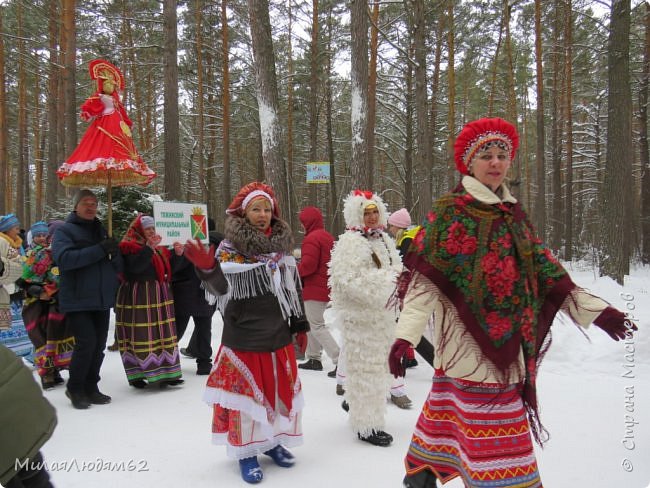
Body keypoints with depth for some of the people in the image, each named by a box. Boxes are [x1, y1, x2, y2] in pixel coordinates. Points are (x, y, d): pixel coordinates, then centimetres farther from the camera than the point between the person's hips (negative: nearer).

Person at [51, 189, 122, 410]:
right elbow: (64, 258, -20)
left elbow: (118, 267, 14)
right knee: (86, 342, -12)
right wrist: (99, 250, -23)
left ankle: (91, 388, 21)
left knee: (99, 345, 7)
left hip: (102, 299, 6)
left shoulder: (101, 231, 17)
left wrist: (115, 254, -9)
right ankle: (75, 388, 7)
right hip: (77, 300, -6)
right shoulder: (64, 231, 0)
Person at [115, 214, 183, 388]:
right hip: (138, 297, -7)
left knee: (163, 334, 8)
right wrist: (149, 248, -24)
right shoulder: (130, 247, -6)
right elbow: (134, 267, -23)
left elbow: (169, 268, 20)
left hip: (160, 296, 7)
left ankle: (165, 372, 16)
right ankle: (137, 375, 8)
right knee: (140, 335, -4)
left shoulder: (159, 248, 17)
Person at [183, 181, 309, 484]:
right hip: (244, 335, -5)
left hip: (279, 334, 5)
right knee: (246, 391, 4)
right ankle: (246, 451, 21)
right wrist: (207, 268, -41)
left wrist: (300, 326, 15)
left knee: (281, 389, 14)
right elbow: (221, 288, -20)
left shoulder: (282, 244, 5)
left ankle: (274, 440, 34)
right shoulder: (231, 246, -9)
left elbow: (294, 289, 13)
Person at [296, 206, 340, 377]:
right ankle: (314, 359, 26)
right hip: (325, 288, 10)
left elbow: (308, 265, -23)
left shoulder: (312, 238, -16)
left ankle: (340, 361, -12)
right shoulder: (328, 237, 15)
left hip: (314, 289, -10)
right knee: (311, 323, 20)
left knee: (317, 326, -6)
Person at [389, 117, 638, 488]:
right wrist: (406, 334, -24)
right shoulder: (448, 213, -7)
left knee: (450, 415, 16)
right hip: (468, 339, -6)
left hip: (507, 341, 6)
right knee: (493, 438, -2)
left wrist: (595, 310, 9)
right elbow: (425, 279, -14)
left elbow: (544, 271, 14)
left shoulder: (515, 215, 12)